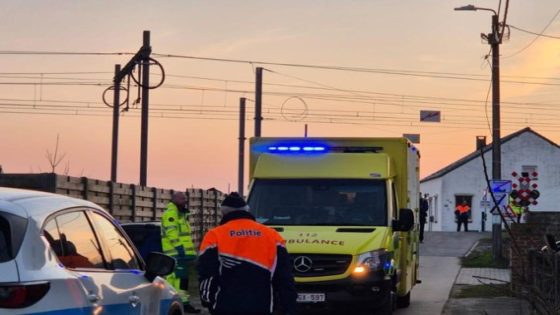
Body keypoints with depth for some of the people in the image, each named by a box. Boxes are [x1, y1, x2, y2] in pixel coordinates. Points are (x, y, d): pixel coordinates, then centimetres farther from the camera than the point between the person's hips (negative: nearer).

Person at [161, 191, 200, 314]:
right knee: (181, 276, -12)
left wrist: (190, 250, 24)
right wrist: (179, 247, -24)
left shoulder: (180, 213, 23)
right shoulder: (171, 213, -10)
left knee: (173, 276, 11)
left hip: (180, 252, 10)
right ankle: (183, 302, -13)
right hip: (177, 252, -10)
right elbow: (172, 233, -19)